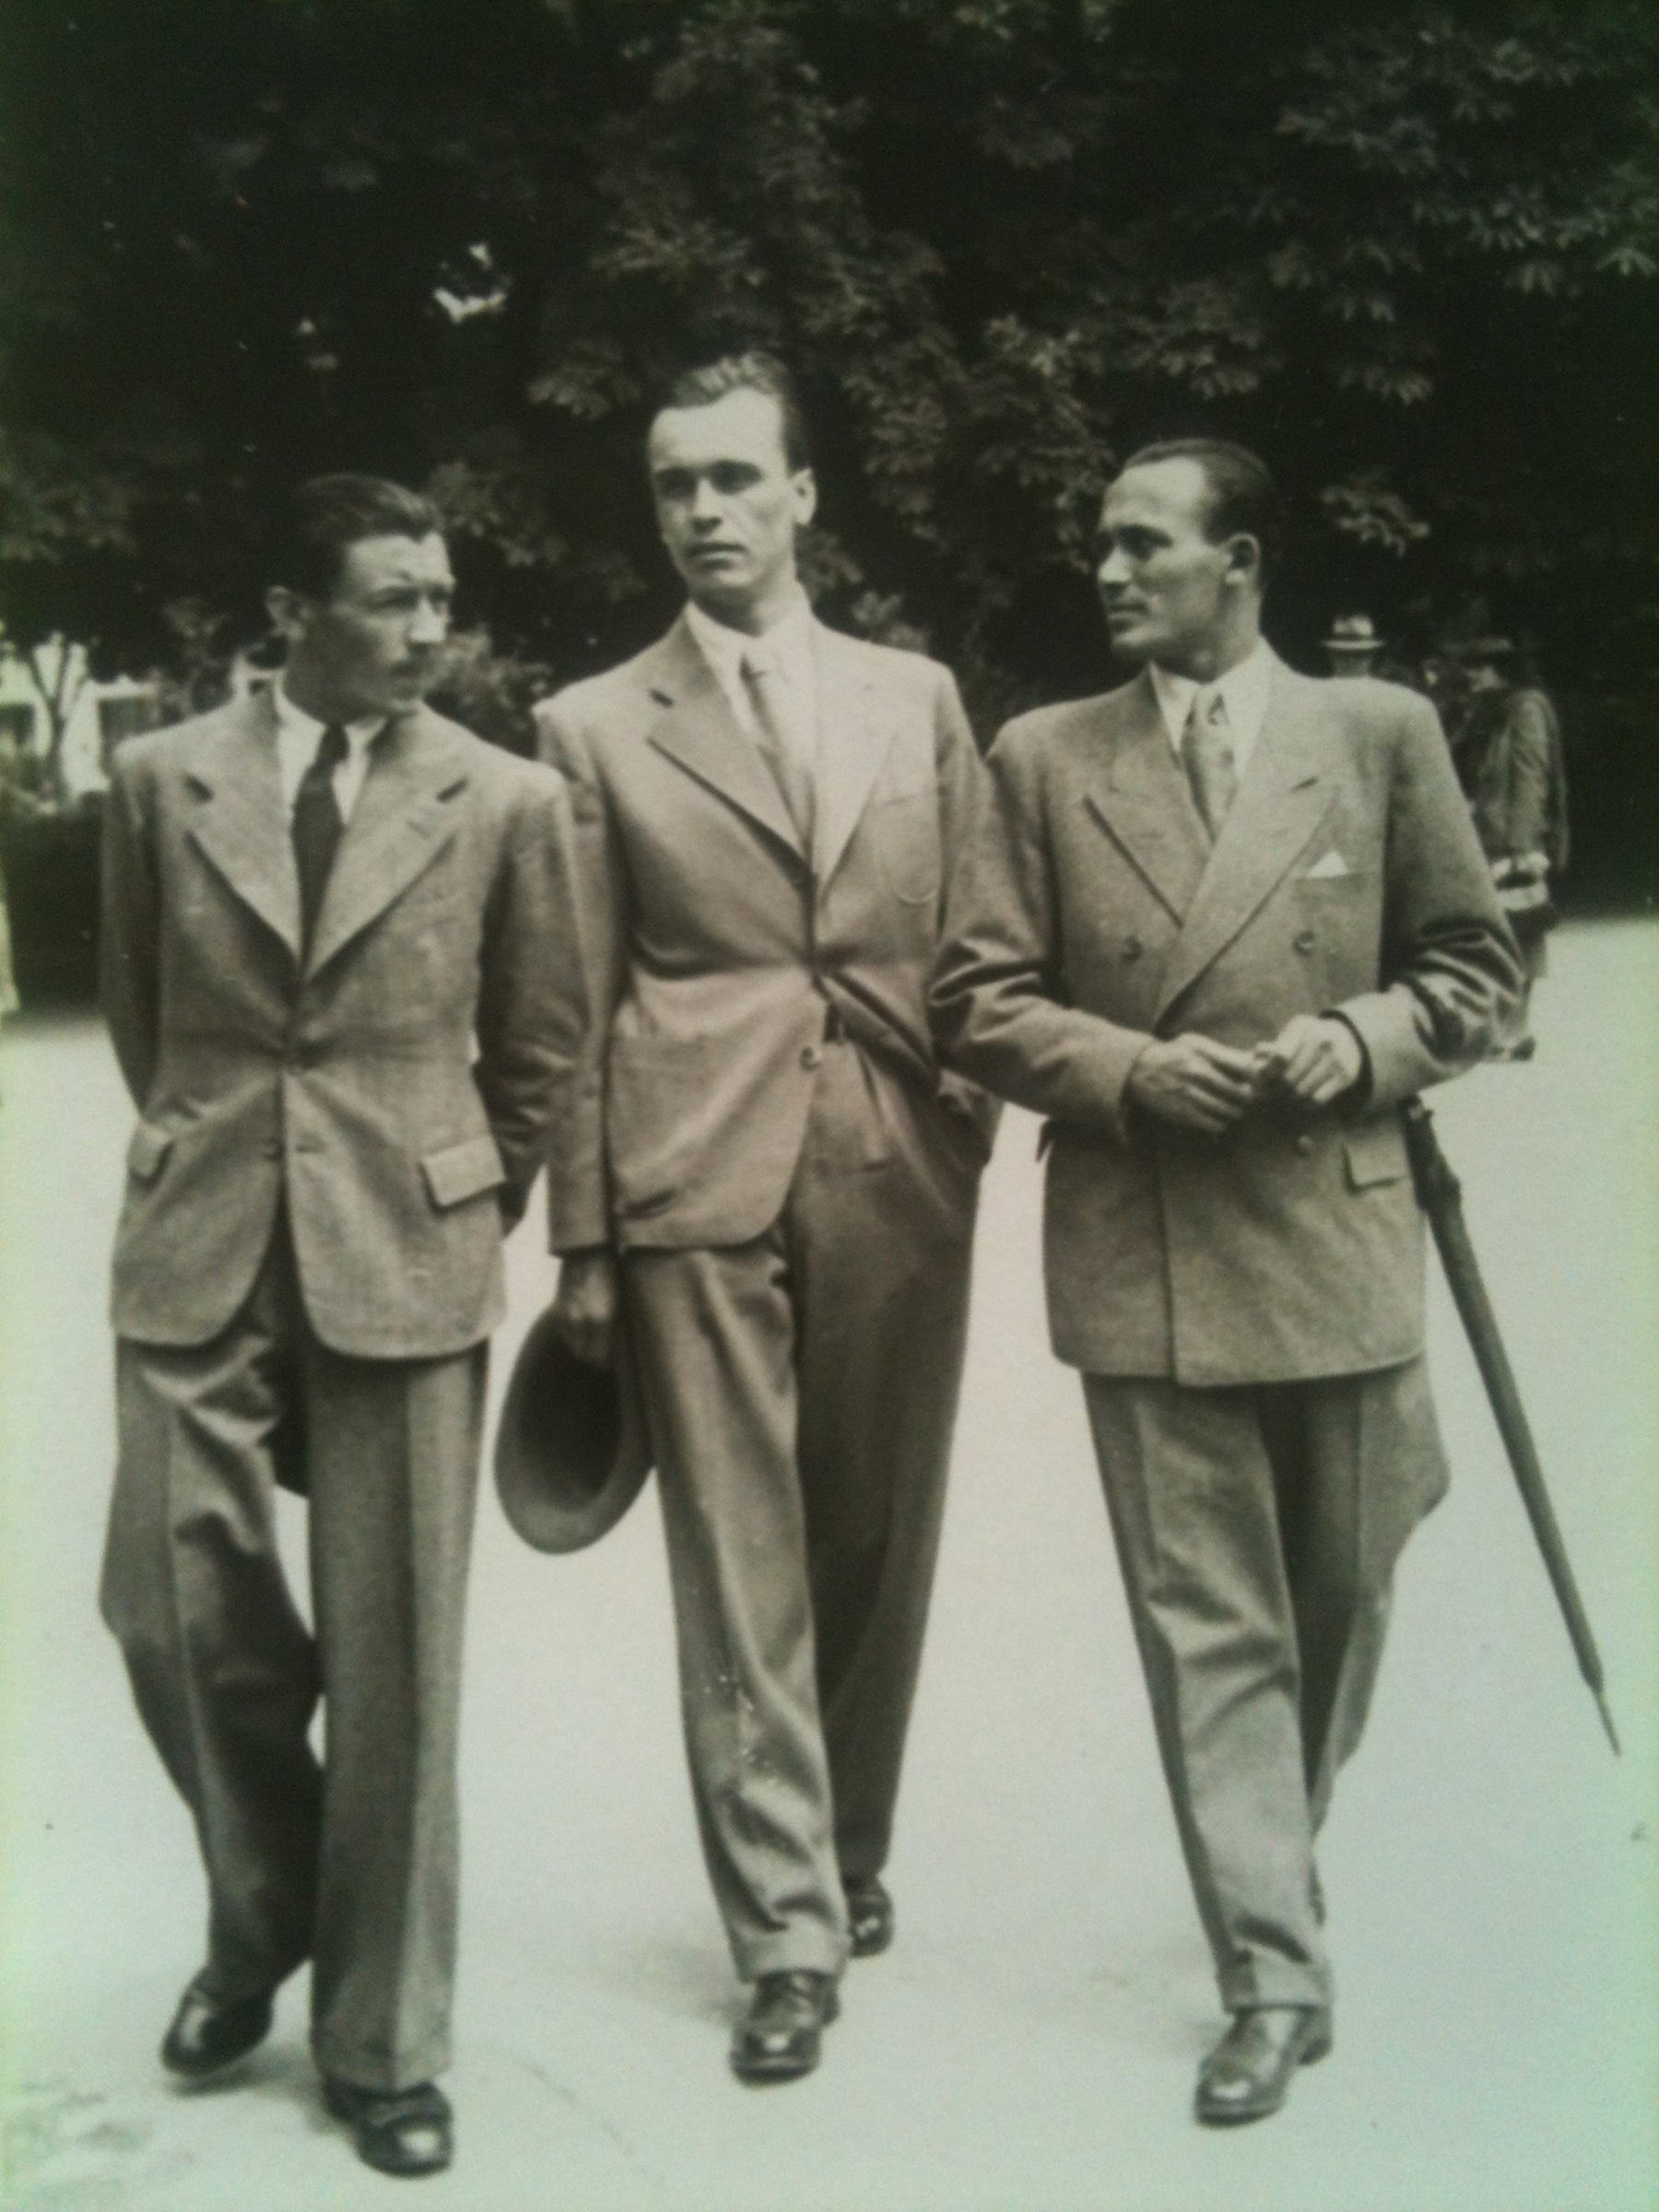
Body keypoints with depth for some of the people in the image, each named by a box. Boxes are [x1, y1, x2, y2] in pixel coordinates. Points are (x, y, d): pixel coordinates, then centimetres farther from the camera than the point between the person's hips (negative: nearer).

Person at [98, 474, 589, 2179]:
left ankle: (383, 2040, 20)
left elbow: (540, 1046, 8)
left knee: (393, 1656, 3)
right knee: (177, 1611, 4)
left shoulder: (507, 800, -2)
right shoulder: (162, 777, 2)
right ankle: (261, 1916, 34)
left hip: (404, 1260, -1)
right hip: (201, 1254, 2)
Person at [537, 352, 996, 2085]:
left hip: (900, 1177, 2)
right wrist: (582, 1240, 0)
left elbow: (971, 944, 13)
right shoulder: (595, 727, 6)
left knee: (877, 1545, 10)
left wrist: (970, 1132, 3)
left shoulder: (917, 698, 11)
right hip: (701, 1185, -2)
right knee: (740, 1560, -1)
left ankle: (849, 1856, 30)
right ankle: (788, 1931, 9)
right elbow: (579, 1009, 3)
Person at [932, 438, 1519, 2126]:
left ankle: (1273, 1871, 42)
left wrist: (1362, 1041, -13)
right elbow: (980, 999, 2)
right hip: (1140, 1251, 0)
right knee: (1206, 1622, 4)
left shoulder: (1379, 732, 2)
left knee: (1339, 1595, 15)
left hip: (1336, 1238, 1)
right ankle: (1273, 1971, 15)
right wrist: (1130, 1067, -14)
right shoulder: (1042, 757, 3)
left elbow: (1469, 965, 7)